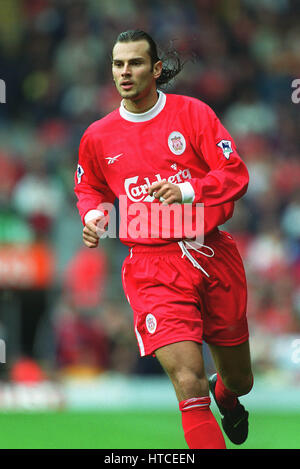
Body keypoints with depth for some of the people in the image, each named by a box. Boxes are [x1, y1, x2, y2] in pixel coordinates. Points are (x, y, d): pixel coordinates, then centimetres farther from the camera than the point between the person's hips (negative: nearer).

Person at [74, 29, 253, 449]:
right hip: (153, 269, -1)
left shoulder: (193, 113, -1)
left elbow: (236, 175, -6)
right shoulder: (98, 137, 5)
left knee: (239, 380, 17)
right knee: (190, 384, -21)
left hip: (213, 255, 1)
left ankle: (226, 397, 54)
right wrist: (94, 215, 2)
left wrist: (186, 191, -21)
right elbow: (90, 188, 24)